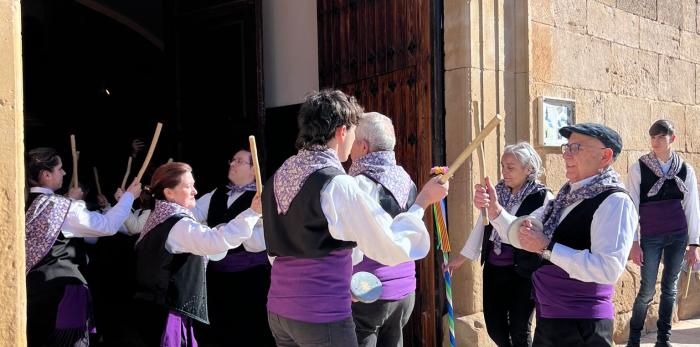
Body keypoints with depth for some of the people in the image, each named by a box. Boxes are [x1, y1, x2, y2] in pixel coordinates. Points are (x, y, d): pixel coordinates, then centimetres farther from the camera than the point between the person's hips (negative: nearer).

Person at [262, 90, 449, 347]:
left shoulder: (279, 177, 6)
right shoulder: (337, 184, -17)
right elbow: (394, 250, -16)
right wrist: (422, 201, -4)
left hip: (278, 310, 8)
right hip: (321, 316, -7)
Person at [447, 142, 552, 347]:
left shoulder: (542, 197, -9)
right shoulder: (497, 191, 6)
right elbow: (482, 224, 14)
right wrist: (463, 256, 18)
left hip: (522, 271, -5)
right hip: (493, 269, 5)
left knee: (519, 329, 4)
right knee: (494, 326, 11)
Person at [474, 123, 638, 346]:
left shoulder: (614, 202, -16)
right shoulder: (567, 196, 9)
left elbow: (608, 269, -27)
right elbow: (520, 235, 15)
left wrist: (546, 248, -25)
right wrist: (494, 208, -3)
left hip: (581, 328, -8)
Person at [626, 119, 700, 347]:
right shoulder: (638, 168, -5)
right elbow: (632, 207, -4)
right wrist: (634, 243, -7)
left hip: (678, 236, 3)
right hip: (650, 237, -3)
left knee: (670, 288, 10)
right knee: (647, 290, -2)